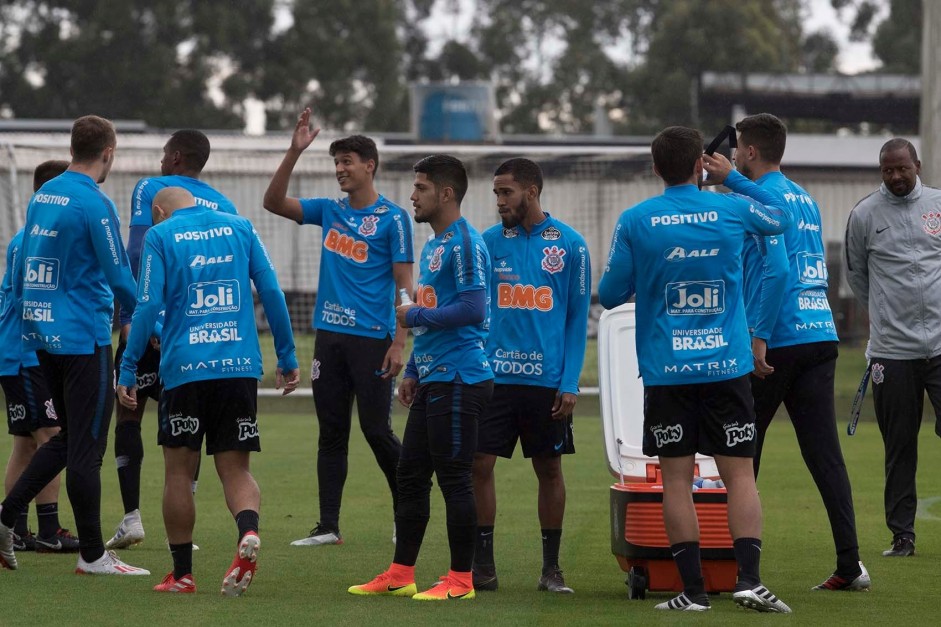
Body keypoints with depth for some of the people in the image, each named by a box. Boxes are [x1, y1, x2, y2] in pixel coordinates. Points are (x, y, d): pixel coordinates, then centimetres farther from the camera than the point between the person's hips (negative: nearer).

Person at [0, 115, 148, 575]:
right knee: (86, 446, -2)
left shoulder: (42, 196, 10)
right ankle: (92, 555, 3)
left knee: (69, 438, 18)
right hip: (84, 338, -8)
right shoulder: (94, 204, -15)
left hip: (43, 333, 8)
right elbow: (118, 277, -13)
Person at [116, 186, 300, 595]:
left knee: (179, 471, 9)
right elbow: (272, 293, 7)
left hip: (185, 369, -2)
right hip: (241, 367, 2)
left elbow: (148, 305, -5)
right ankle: (248, 531, -23)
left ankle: (182, 573, 12)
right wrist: (287, 358, 12)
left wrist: (128, 369, -1)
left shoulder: (160, 236, 2)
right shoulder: (239, 228, 11)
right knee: (235, 467, 7)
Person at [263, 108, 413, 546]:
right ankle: (328, 526, 8)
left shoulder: (392, 218, -5)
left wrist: (399, 343, -14)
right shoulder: (329, 211, 12)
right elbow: (274, 203, 5)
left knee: (377, 430, -3)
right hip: (329, 336, 6)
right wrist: (294, 152, -5)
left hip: (371, 340, -6)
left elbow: (404, 285, -7)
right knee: (331, 433, 6)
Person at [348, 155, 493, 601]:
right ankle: (400, 575, 17)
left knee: (453, 479, -5)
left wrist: (415, 316, -12)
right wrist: (413, 371, 22)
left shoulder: (464, 245, -13)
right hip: (432, 380, 10)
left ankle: (461, 579, 0)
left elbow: (472, 309, -23)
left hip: (458, 380, -10)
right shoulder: (434, 246, 19)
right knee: (410, 475, 12)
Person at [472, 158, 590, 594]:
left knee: (549, 470, 7)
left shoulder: (570, 245, -1)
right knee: (479, 464, -4)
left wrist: (570, 382, -7)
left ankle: (551, 568, 16)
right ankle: (483, 566, 5)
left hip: (547, 380, -1)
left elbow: (578, 318, 0)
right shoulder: (489, 242, 4)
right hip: (494, 375, 1)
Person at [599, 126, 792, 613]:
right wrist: (733, 177, 27)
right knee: (739, 474, 4)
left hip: (665, 371, -1)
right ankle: (749, 578, -8)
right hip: (726, 367, 1)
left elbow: (610, 294, 3)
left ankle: (693, 589, 1)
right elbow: (779, 217, 22)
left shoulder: (634, 222, -4)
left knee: (676, 479, 3)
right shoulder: (731, 210, 0)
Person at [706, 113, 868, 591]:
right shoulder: (804, 199, 18)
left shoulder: (763, 199, -8)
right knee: (824, 452, 2)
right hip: (821, 335, 7)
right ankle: (849, 565, -6)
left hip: (779, 339, -7)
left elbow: (777, 269, -19)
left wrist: (759, 337, -20)